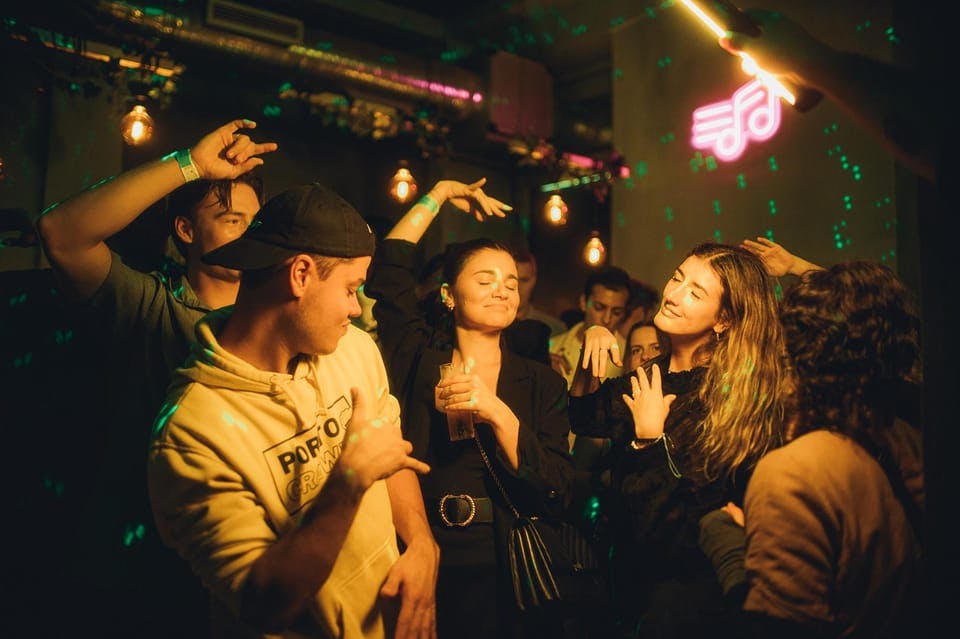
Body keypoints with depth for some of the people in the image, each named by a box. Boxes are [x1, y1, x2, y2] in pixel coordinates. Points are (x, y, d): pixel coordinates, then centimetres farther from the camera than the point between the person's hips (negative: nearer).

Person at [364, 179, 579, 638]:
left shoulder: (543, 383, 3)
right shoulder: (419, 362, 3)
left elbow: (555, 488, -7)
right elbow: (388, 271, -3)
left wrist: (498, 413, -20)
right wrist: (439, 194, 5)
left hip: (506, 574, 0)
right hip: (423, 565, 0)